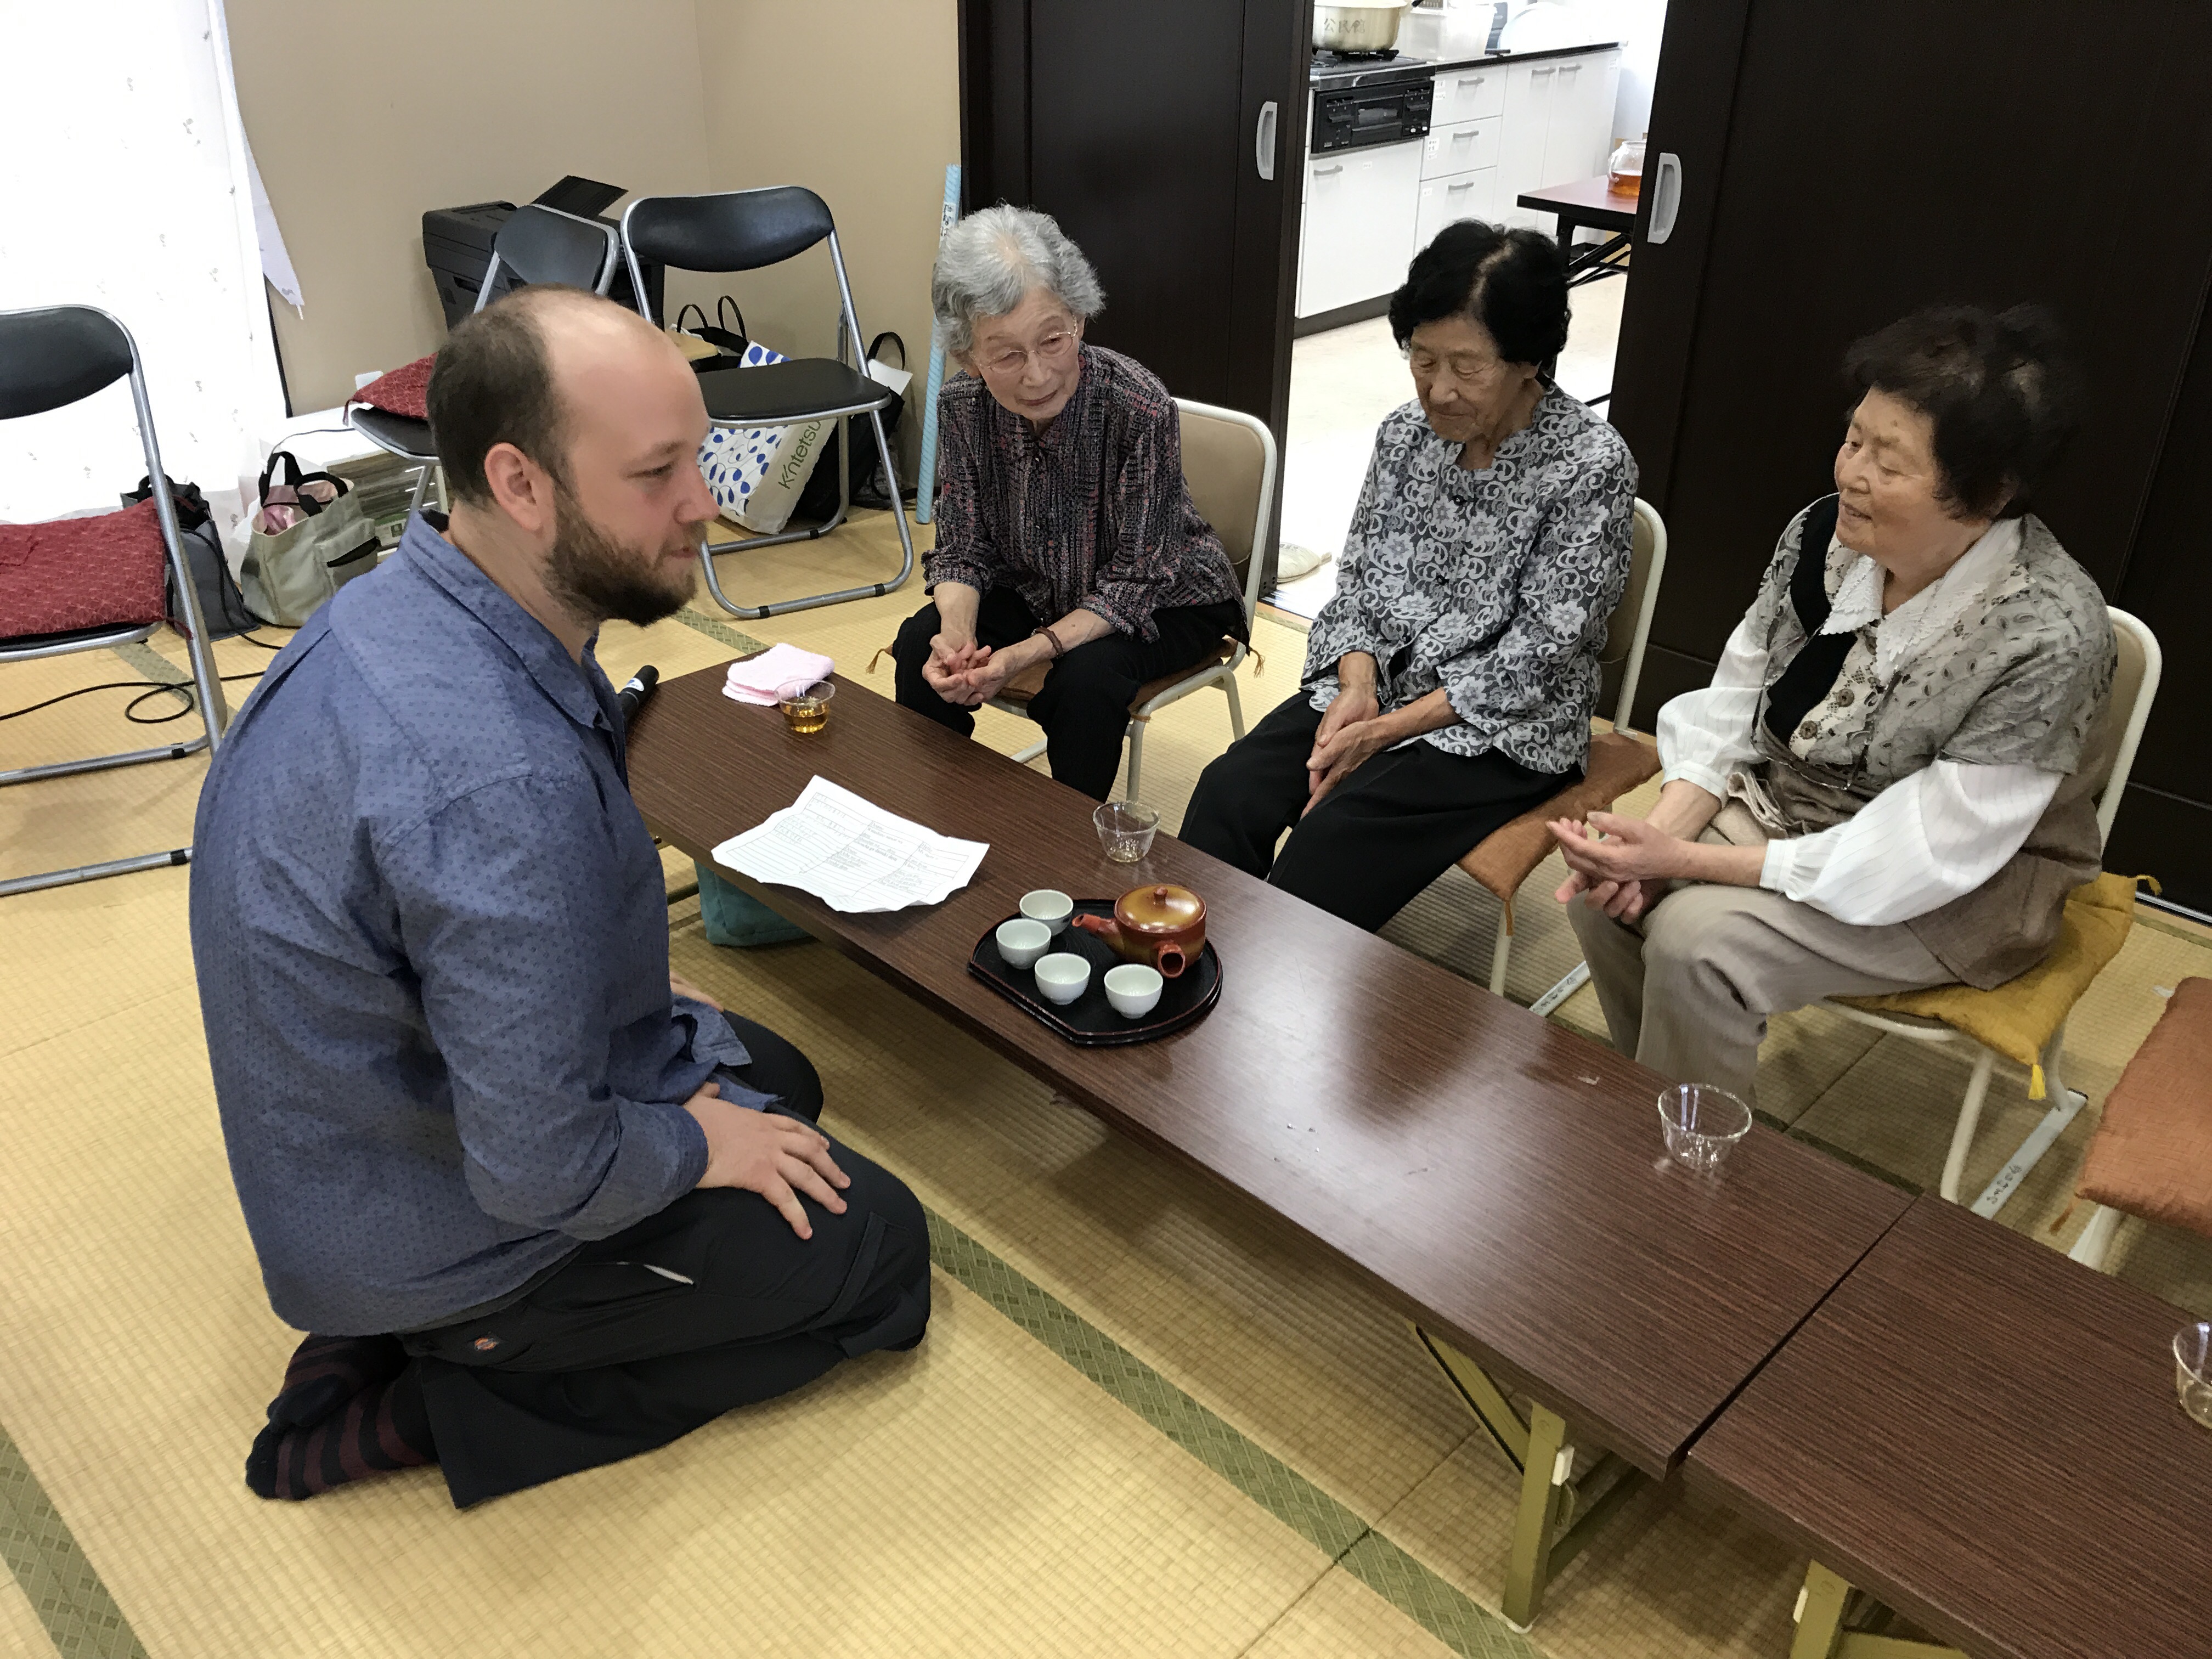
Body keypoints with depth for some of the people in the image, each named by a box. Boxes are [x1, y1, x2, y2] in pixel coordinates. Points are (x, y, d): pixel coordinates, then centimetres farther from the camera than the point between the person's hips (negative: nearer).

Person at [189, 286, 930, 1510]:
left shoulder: (400, 605, -8)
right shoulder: (499, 783, -39)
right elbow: (545, 1176, -31)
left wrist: (680, 1041, 5)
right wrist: (696, 1147, -11)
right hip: (436, 1235, -8)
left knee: (773, 1077, 25)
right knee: (877, 1248, 5)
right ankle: (428, 1406, 3)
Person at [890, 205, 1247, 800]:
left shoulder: (1140, 407, -30)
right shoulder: (962, 406, -16)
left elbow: (1135, 582, -26)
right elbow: (963, 550, -8)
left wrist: (1024, 655, -37)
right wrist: (957, 636, -30)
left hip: (1162, 602, -4)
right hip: (1039, 591, 5)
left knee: (1086, 679, -32)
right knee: (920, 645, -16)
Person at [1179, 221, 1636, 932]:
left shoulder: (1591, 467, -14)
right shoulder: (1406, 432, 4)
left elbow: (1535, 661, -15)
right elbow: (1358, 579, 9)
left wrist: (1385, 730, -19)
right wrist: (1357, 685, -12)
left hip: (1504, 731, -5)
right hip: (1372, 685, 5)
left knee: (1336, 835, -28)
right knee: (1229, 792, -19)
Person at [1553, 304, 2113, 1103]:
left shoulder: (2049, 633, -28)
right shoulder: (1824, 534, -12)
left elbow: (1928, 854, -27)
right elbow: (1731, 709, -3)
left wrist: (1686, 861, -29)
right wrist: (1655, 835, -21)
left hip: (1960, 888, -5)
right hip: (1788, 800, 6)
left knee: (1695, 938, -25)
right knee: (1603, 889, -14)